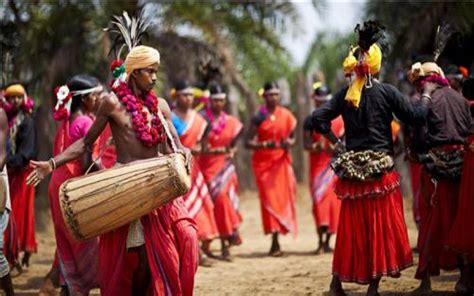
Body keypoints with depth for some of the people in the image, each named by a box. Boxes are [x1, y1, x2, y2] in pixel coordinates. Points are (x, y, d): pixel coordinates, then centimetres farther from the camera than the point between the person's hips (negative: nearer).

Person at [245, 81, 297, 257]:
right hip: (263, 162, -3)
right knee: (269, 198, -7)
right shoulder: (259, 118, -4)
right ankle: (274, 242, -5)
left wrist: (288, 143, -10)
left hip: (281, 161, 3)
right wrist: (266, 145, -21)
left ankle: (277, 240, 9)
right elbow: (248, 142, -6)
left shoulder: (286, 115, 5)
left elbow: (292, 137, 13)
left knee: (283, 196, -2)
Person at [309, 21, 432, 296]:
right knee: (381, 227, 3)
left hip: (352, 169, 4)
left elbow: (318, 119, -4)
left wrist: (335, 141, 7)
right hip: (381, 169, -4)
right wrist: (427, 93, 10)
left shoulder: (345, 94, 3)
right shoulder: (386, 92, -7)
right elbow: (417, 116, -6)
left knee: (351, 229, 11)